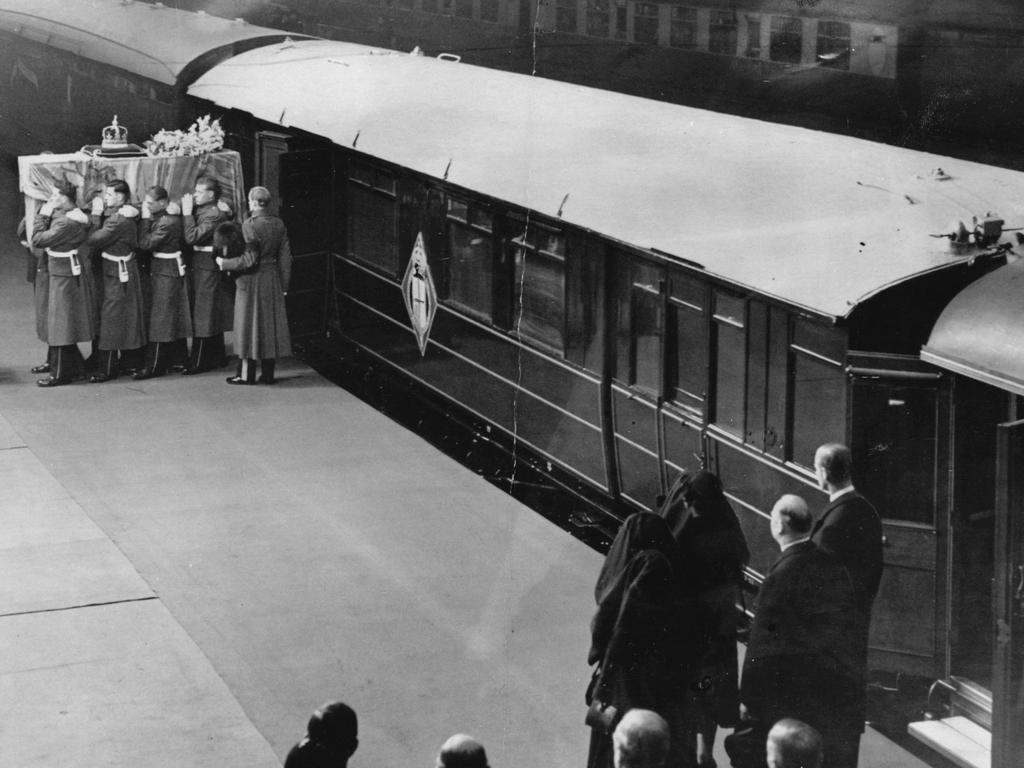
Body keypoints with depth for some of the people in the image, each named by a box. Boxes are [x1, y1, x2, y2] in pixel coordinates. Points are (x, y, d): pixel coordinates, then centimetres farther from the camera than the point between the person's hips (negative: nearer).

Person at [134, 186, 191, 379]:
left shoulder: (166, 222, -23)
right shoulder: (171, 216, 6)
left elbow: (145, 243, -22)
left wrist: (146, 219, -16)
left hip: (165, 274, -10)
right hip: (174, 271, 10)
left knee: (159, 320, -6)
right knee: (175, 318, 16)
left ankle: (154, 366, -3)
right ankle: (179, 359, 24)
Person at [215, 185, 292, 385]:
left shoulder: (250, 225, -17)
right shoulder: (278, 224, 2)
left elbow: (249, 259, -20)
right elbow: (285, 257, 5)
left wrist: (225, 263, -9)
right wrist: (283, 284, 12)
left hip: (252, 279, -6)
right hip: (273, 278, 6)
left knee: (249, 323, 2)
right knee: (271, 322, 11)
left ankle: (246, 373, 5)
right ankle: (268, 373, 14)